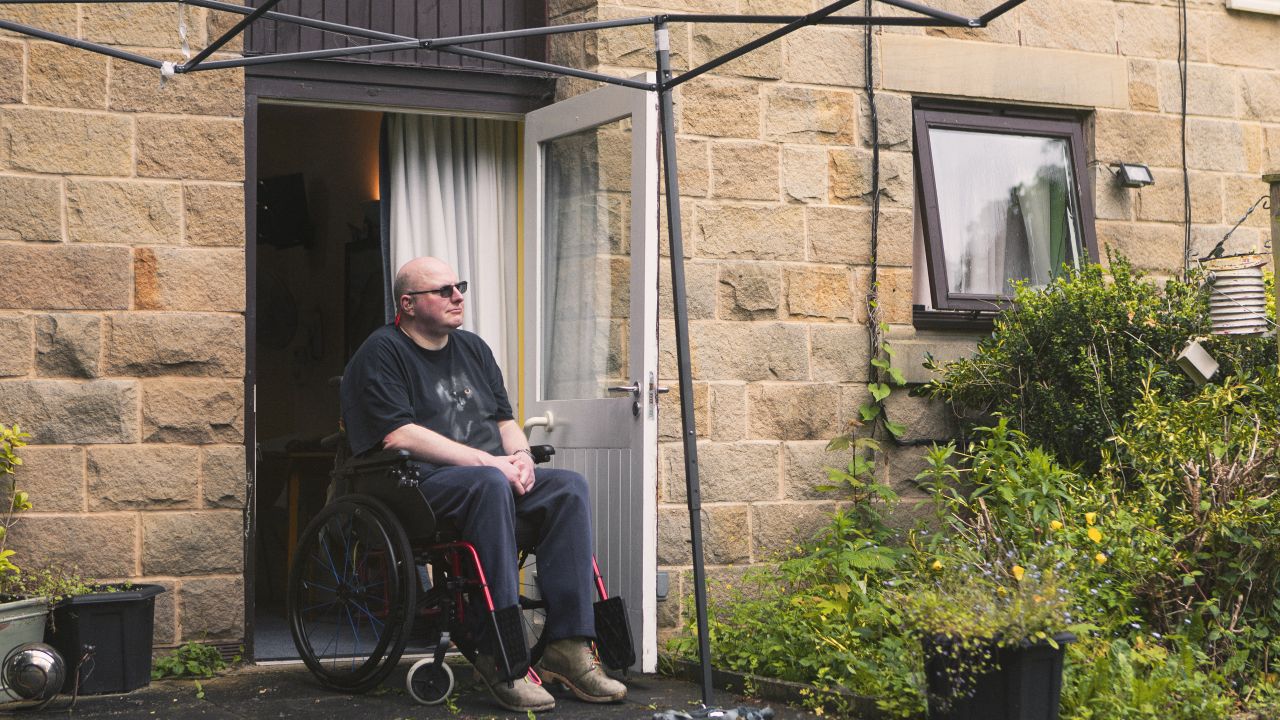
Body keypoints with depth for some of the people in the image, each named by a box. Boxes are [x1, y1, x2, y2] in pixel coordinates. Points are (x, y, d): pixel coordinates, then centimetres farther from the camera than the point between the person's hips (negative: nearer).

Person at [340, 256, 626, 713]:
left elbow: (505, 421, 22)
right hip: (418, 483, -7)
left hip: (493, 475, 7)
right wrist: (487, 462, -18)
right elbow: (398, 436, -14)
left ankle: (567, 647, -27)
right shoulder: (381, 354, -1)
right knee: (490, 484, -38)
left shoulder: (472, 348, 23)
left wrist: (520, 456, -3)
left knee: (569, 487, -21)